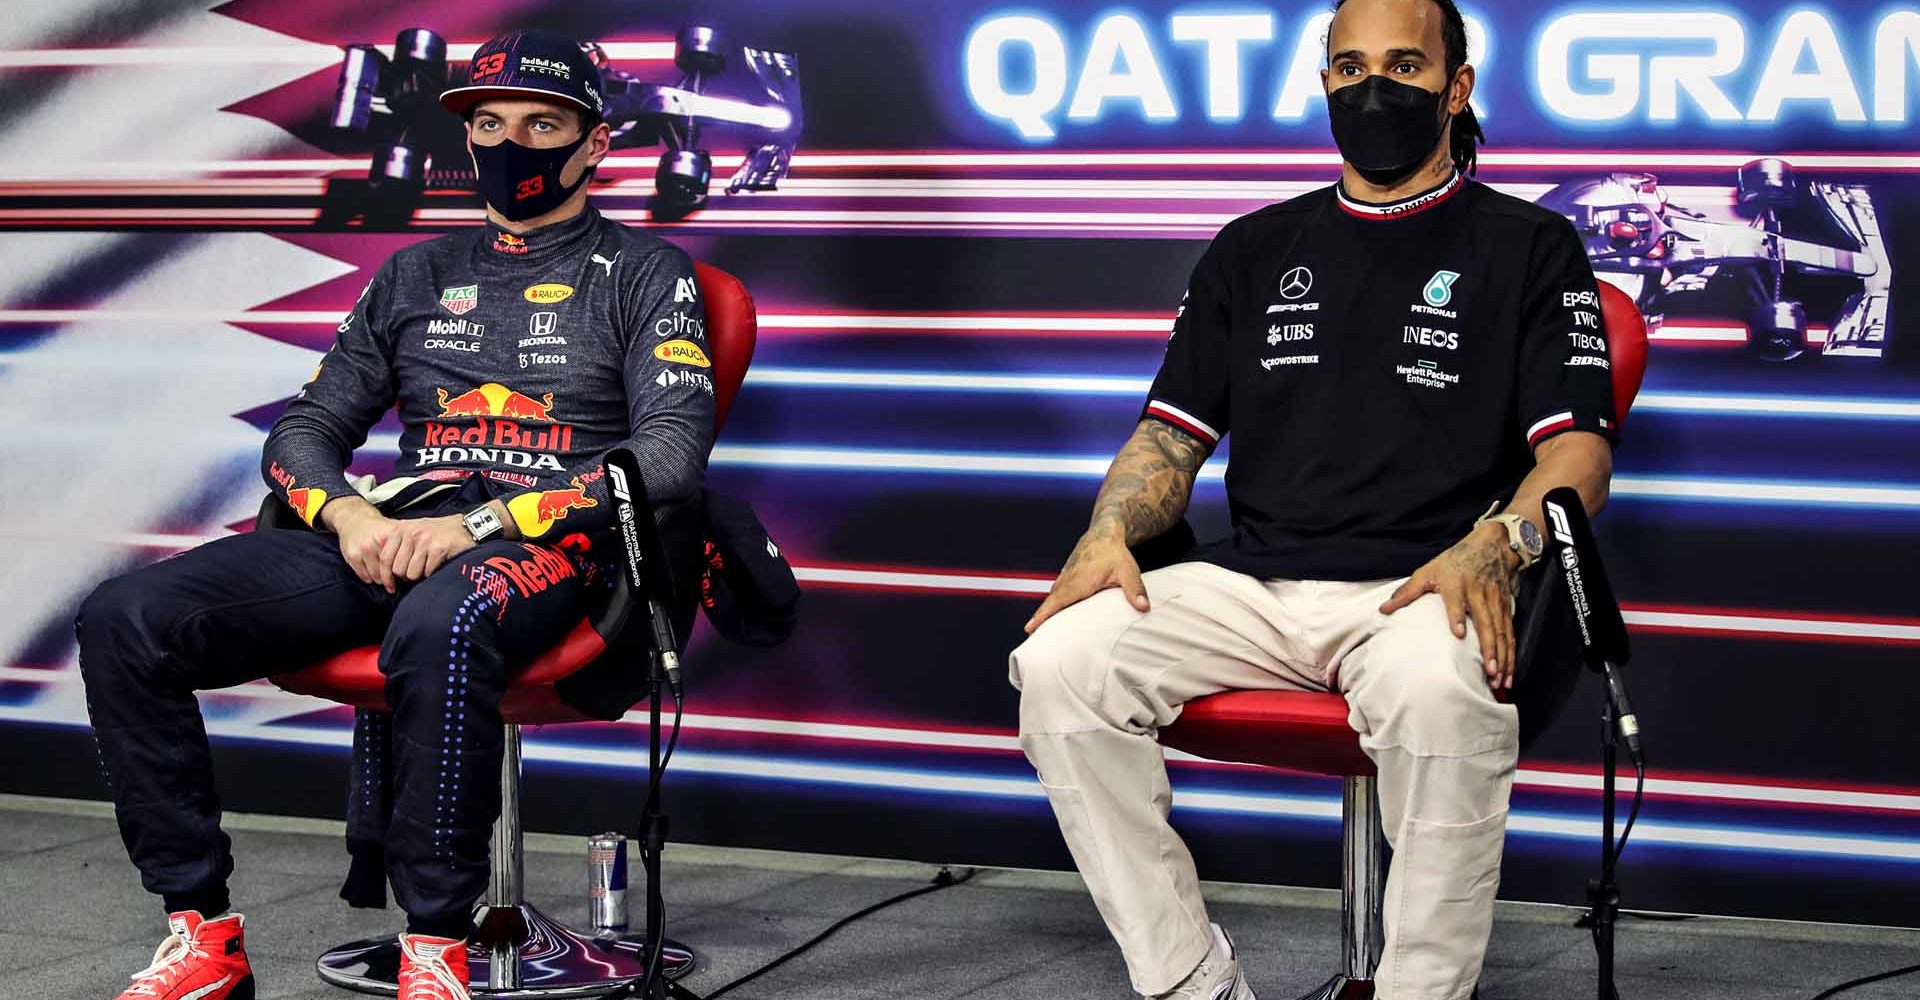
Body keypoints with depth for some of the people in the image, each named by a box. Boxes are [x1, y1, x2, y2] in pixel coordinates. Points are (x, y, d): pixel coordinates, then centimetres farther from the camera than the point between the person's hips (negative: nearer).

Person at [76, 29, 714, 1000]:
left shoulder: (642, 272, 10)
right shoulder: (417, 274, 25)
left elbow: (672, 453, -5)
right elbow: (303, 429, 22)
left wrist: (478, 523, -14)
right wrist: (350, 514, -4)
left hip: (544, 545, -5)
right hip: (388, 535, 5)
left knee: (438, 626, -43)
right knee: (125, 620, -17)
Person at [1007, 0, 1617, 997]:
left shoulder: (1529, 247, 11)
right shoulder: (1253, 250, 23)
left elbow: (1578, 447, 1)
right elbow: (1173, 432, 20)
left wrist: (1492, 545, -20)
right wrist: (1111, 529, -2)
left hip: (1421, 591, -4)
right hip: (1253, 581, 4)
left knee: (1440, 691, -40)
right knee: (1060, 660, -23)